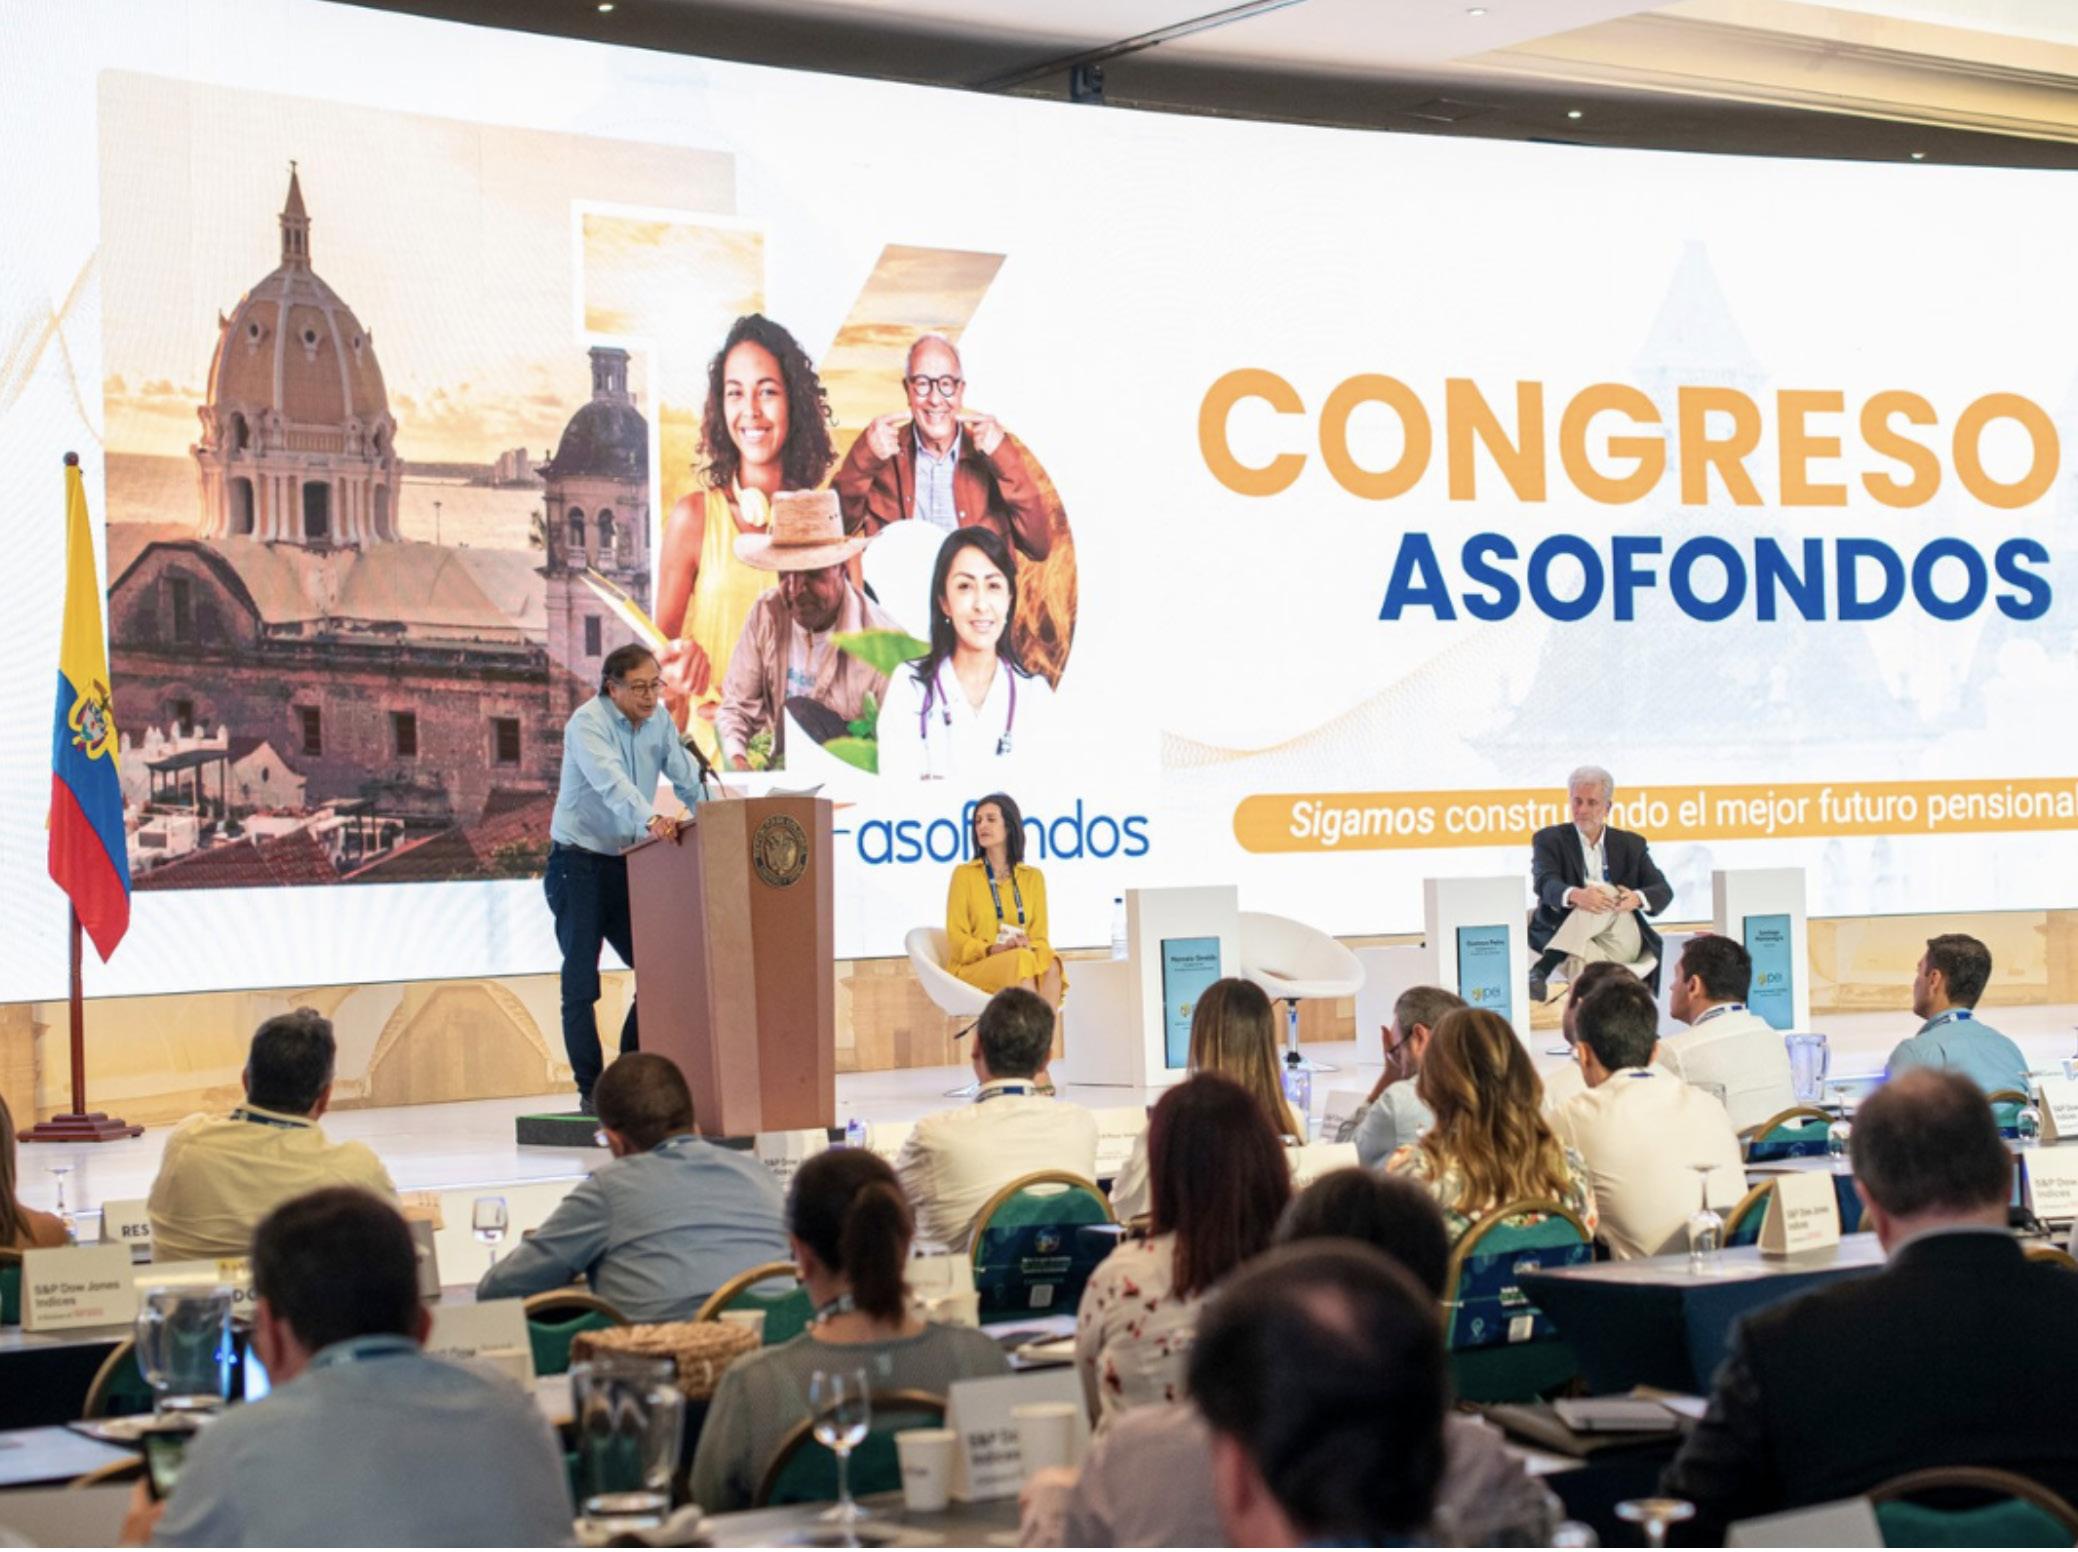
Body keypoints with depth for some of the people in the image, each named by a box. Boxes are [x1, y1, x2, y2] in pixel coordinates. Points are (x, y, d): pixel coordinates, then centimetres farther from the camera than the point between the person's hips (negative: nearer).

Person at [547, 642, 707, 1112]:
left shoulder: (658, 720, 5)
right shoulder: (587, 723, -16)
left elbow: (687, 779, 10)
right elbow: (610, 782, -33)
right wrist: (651, 819, -49)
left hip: (626, 863, 6)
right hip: (579, 863, -6)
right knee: (581, 984, -5)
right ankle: (592, 1090, 0)